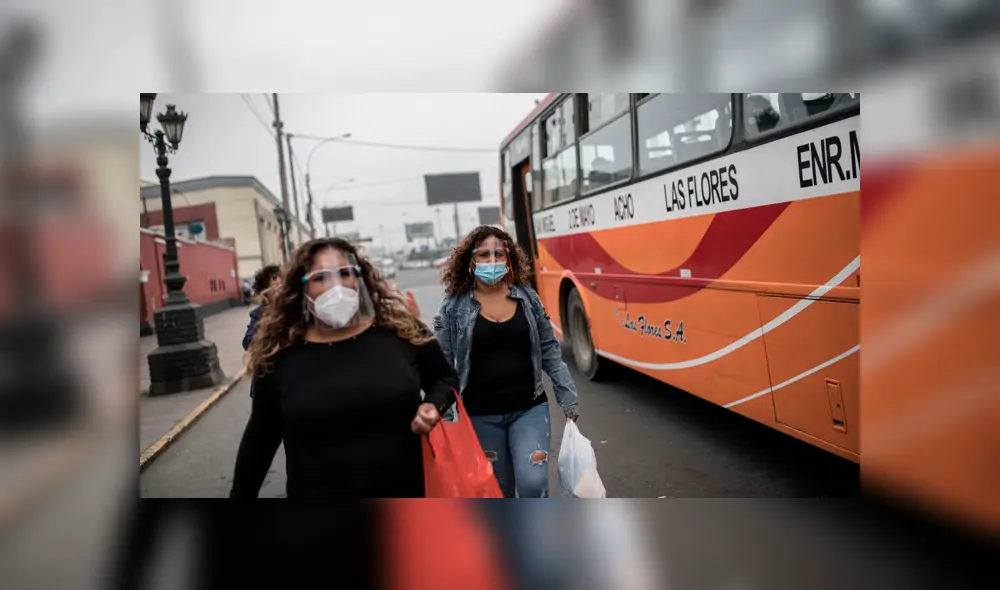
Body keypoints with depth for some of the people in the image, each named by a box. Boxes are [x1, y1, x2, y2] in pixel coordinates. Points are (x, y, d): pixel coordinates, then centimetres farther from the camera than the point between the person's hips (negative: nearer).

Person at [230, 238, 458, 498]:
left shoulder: (402, 331, -7)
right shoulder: (282, 356, -5)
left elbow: (446, 379, 7)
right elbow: (260, 441, 5)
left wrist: (433, 406, -12)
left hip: (406, 490, 1)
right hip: (317, 493, 0)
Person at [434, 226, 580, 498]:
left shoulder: (527, 297, 1)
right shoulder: (454, 306, -4)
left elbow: (549, 351, 7)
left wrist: (569, 400, 5)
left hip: (529, 408, 1)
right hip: (481, 415, 0)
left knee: (533, 483, -13)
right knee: (498, 489, 12)